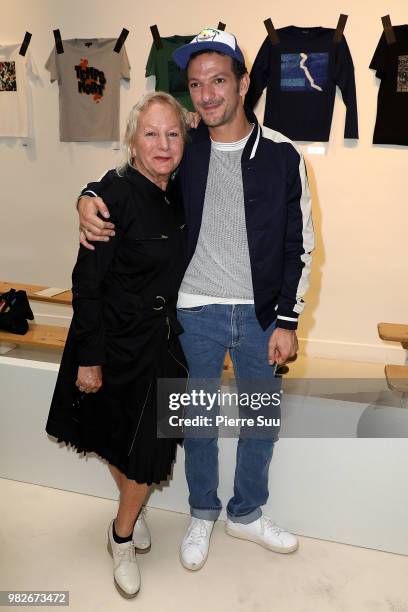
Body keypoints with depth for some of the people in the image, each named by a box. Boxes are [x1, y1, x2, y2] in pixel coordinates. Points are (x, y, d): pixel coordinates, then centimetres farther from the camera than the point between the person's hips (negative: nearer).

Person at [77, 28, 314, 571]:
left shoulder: (282, 155, -5)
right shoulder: (184, 148, -2)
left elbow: (299, 244, -1)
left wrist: (287, 320, -4)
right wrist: (90, 197, -12)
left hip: (261, 313, 1)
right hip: (196, 312, 0)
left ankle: (246, 514, 40)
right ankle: (202, 515, 39)